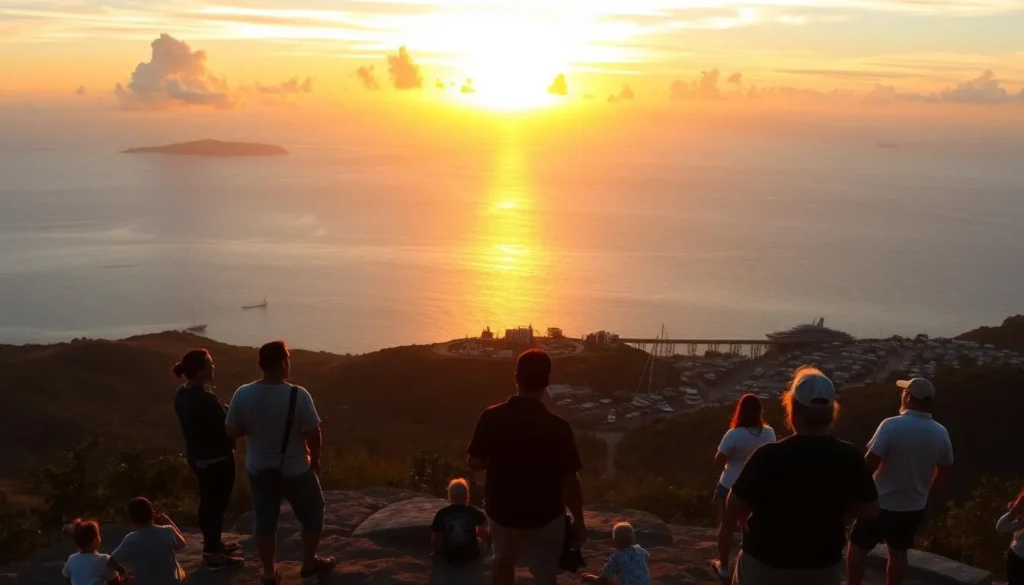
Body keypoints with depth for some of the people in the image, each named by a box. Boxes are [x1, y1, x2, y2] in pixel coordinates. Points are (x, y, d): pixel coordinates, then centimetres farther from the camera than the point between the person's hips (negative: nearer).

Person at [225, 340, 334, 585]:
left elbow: (232, 432, -4)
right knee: (312, 514, 20)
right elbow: (313, 434, -17)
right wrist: (315, 459, 1)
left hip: (259, 469, 3)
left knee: (264, 521, 18)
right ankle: (309, 563, 32)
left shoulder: (243, 394, -14)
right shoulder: (298, 395, -23)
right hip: (295, 469, -3)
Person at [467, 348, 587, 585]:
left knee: (503, 560, 29)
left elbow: (474, 463, -4)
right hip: (544, 515, -3)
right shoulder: (557, 426, -20)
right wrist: (579, 521, -3)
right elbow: (569, 481, -16)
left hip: (501, 511, 3)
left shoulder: (491, 417, -13)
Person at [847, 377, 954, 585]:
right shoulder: (940, 433, -4)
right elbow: (943, 473, 8)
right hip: (915, 506, 5)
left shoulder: (892, 425, -21)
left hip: (883, 503, -5)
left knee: (858, 546, 13)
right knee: (898, 552, 18)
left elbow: (871, 463, -22)